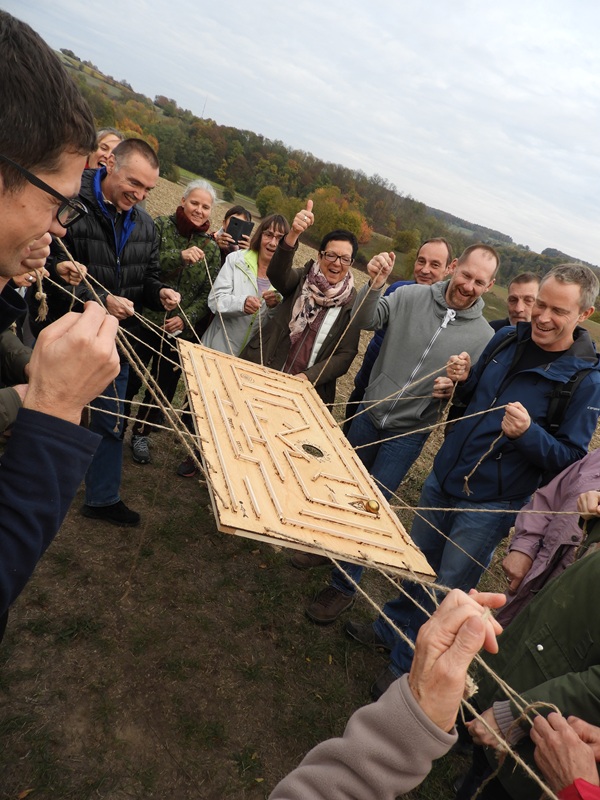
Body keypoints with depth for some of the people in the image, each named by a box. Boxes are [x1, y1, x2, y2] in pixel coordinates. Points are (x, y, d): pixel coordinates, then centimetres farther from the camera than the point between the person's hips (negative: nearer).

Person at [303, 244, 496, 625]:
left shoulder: (483, 336, -9)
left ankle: (344, 586, 22)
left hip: (409, 433, -2)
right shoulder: (411, 297, -8)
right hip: (369, 413, 3)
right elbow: (369, 318, -11)